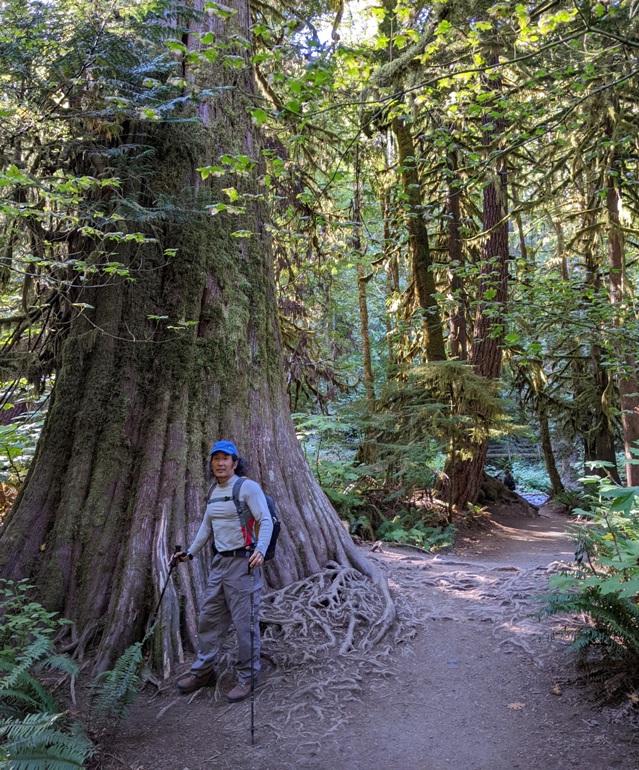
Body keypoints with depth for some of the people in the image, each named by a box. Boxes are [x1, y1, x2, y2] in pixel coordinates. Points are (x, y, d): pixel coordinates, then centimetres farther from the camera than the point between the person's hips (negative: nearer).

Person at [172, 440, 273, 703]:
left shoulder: (248, 487, -11)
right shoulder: (213, 491, 12)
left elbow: (266, 521, -17)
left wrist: (260, 550, -32)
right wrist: (190, 553, 22)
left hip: (243, 563, -7)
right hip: (219, 562, 8)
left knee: (245, 622, 0)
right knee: (208, 618, 15)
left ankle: (247, 678, 16)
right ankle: (202, 672, 31)